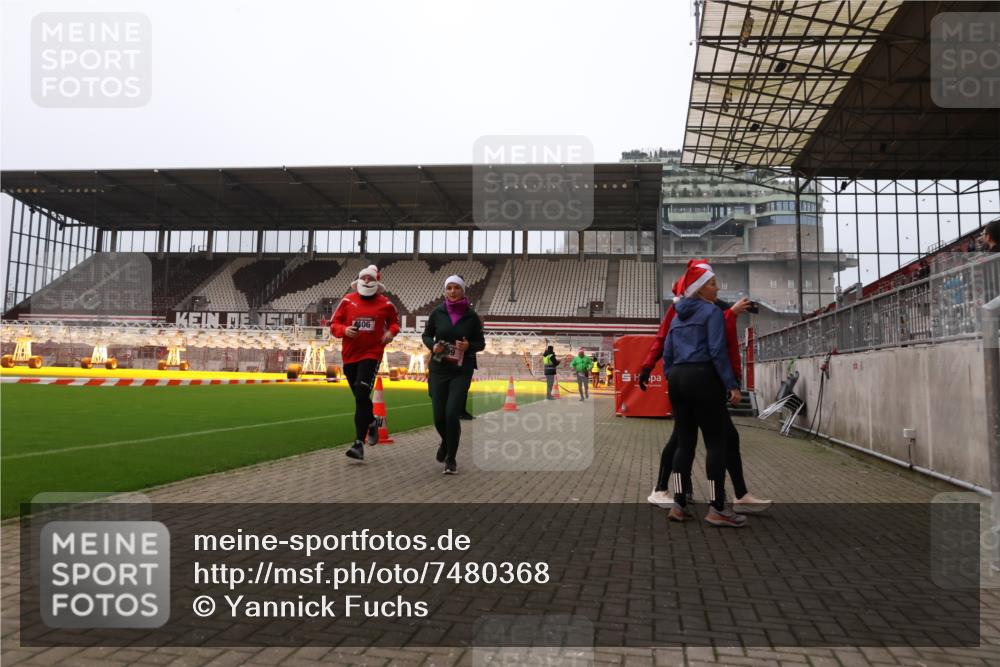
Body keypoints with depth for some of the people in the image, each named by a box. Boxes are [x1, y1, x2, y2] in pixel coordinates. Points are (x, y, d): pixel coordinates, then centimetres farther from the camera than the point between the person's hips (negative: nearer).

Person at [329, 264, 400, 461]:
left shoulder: (385, 304, 1)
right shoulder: (348, 300, 2)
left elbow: (394, 321, 19)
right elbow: (334, 324, 6)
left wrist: (391, 332, -2)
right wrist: (344, 330, -15)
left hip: (371, 355, -3)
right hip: (350, 355, 3)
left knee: (362, 395, -16)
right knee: (360, 397, 15)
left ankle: (359, 443, -14)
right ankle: (372, 423, 44)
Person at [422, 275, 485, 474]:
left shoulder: (471, 316, -2)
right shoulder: (437, 313, 0)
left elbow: (481, 344, 6)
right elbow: (427, 335, 12)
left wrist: (469, 346, -15)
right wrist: (432, 346, -9)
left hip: (462, 370, -2)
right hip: (438, 369, 2)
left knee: (452, 414, -12)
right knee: (439, 416, 2)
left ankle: (451, 460, 6)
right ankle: (447, 440, 38)